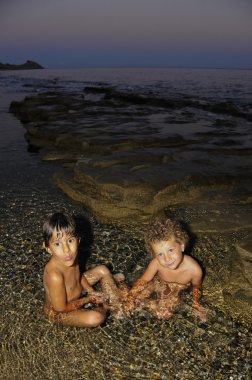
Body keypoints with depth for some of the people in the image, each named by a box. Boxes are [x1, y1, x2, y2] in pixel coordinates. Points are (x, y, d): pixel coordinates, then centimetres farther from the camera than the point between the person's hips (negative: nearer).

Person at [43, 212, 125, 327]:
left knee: (102, 270, 7)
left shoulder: (70, 257, -19)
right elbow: (61, 308, -27)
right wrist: (88, 299, -15)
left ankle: (116, 304, 18)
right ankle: (104, 307, 7)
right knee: (96, 318, -28)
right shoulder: (54, 275, -41)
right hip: (58, 312, -7)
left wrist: (91, 291, -5)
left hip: (73, 292, 8)